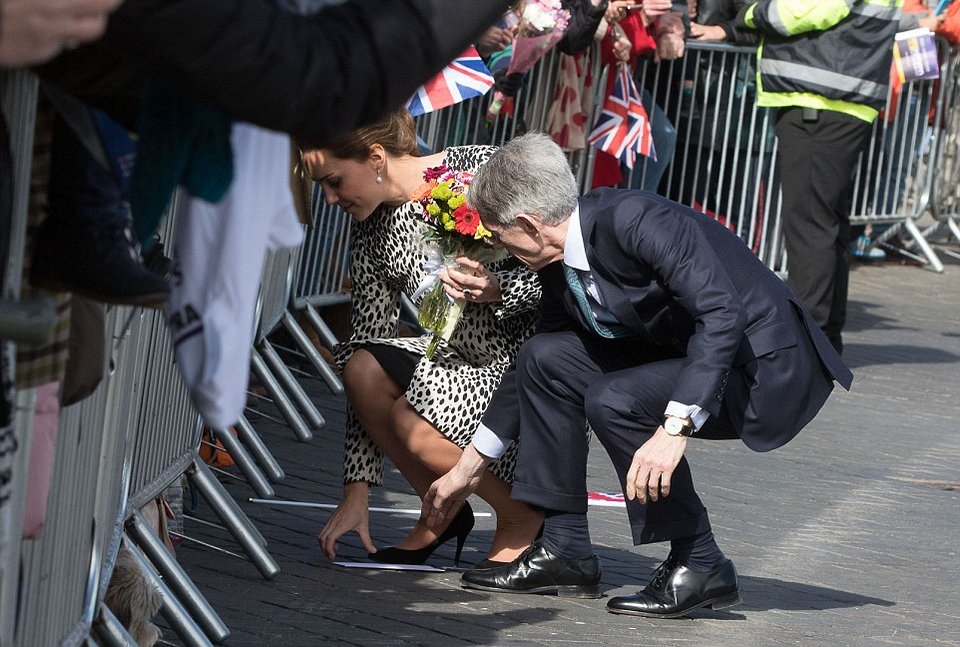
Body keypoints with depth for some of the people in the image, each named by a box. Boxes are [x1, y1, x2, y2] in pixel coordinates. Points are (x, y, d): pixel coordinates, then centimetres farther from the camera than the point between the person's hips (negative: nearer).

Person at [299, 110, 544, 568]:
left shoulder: (483, 170, -17)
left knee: (413, 426, -26)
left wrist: (496, 289, -31)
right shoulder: (371, 239, 0)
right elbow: (365, 357, -1)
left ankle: (523, 518, 1)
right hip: (468, 357, 6)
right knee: (363, 369, -19)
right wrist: (356, 494, -3)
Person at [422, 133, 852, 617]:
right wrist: (467, 469, 21)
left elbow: (722, 315, -31)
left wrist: (675, 429, -36)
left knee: (612, 400, -26)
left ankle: (699, 565, -12)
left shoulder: (638, 222, -25)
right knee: (545, 358, 1)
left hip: (770, 370, -9)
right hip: (691, 357, 9)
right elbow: (534, 366, 16)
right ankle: (564, 550, 5)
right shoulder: (559, 265, 3)